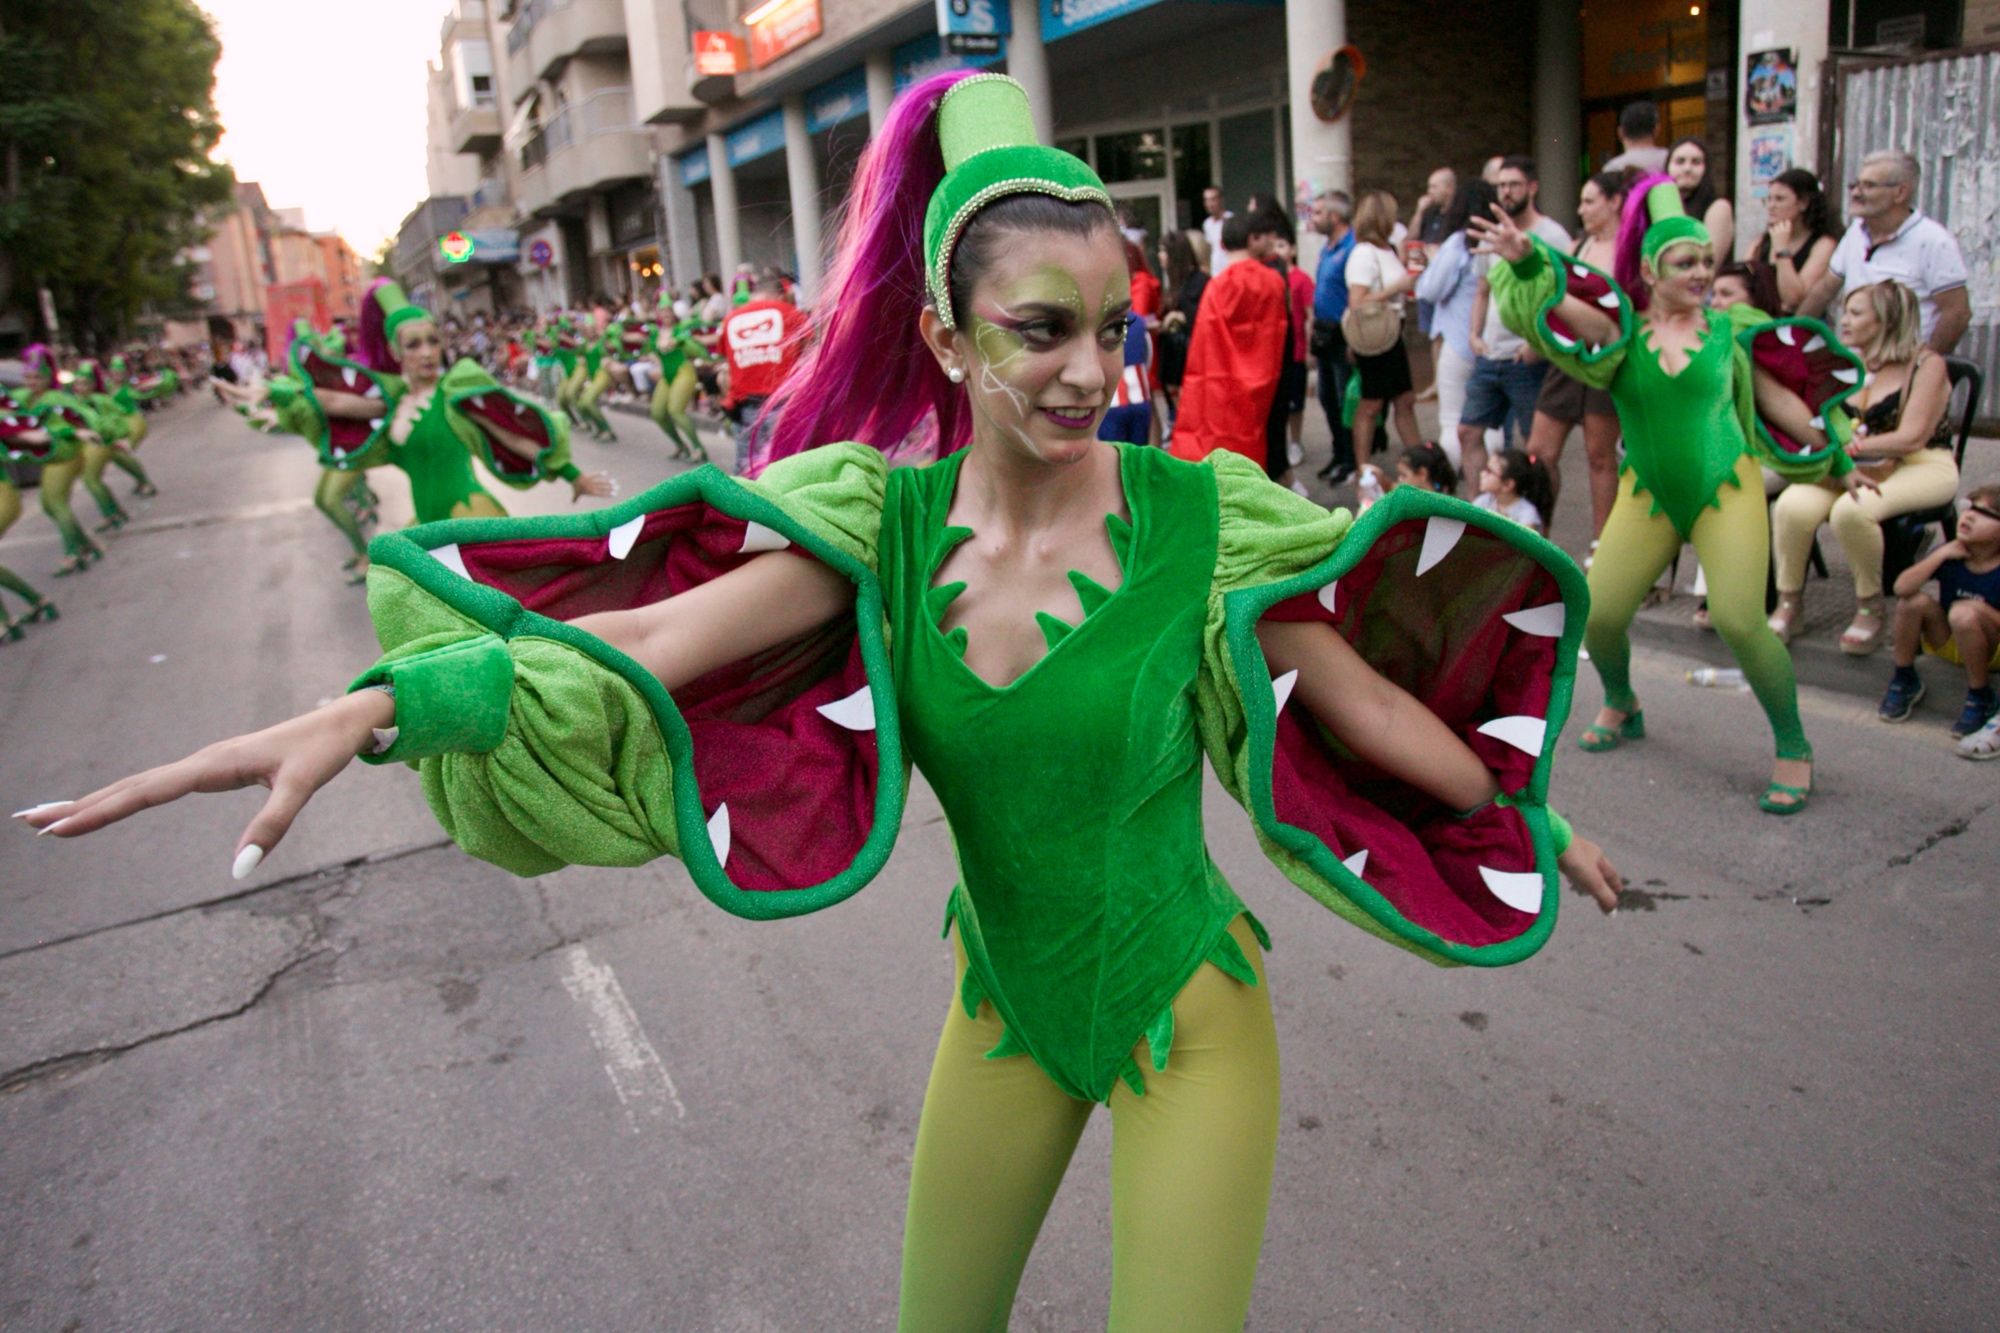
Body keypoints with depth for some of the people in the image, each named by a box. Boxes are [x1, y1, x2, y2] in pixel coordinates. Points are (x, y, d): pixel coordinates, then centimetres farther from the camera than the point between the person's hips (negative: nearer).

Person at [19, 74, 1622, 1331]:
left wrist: (1530, 817, 7)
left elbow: (1361, 697, -5)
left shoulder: (1197, 515, -18)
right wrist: (371, 709, -35)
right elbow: (646, 638, -23)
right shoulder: (880, 526, -13)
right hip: (1003, 1000, 3)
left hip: (1187, 1012, -2)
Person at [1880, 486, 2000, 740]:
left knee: (1963, 614, -35)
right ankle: (1904, 681, -4)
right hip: (1948, 643, 3)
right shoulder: (1950, 556, -10)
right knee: (1914, 600, -23)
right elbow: (1902, 587, -25)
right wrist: (1941, 554, -26)